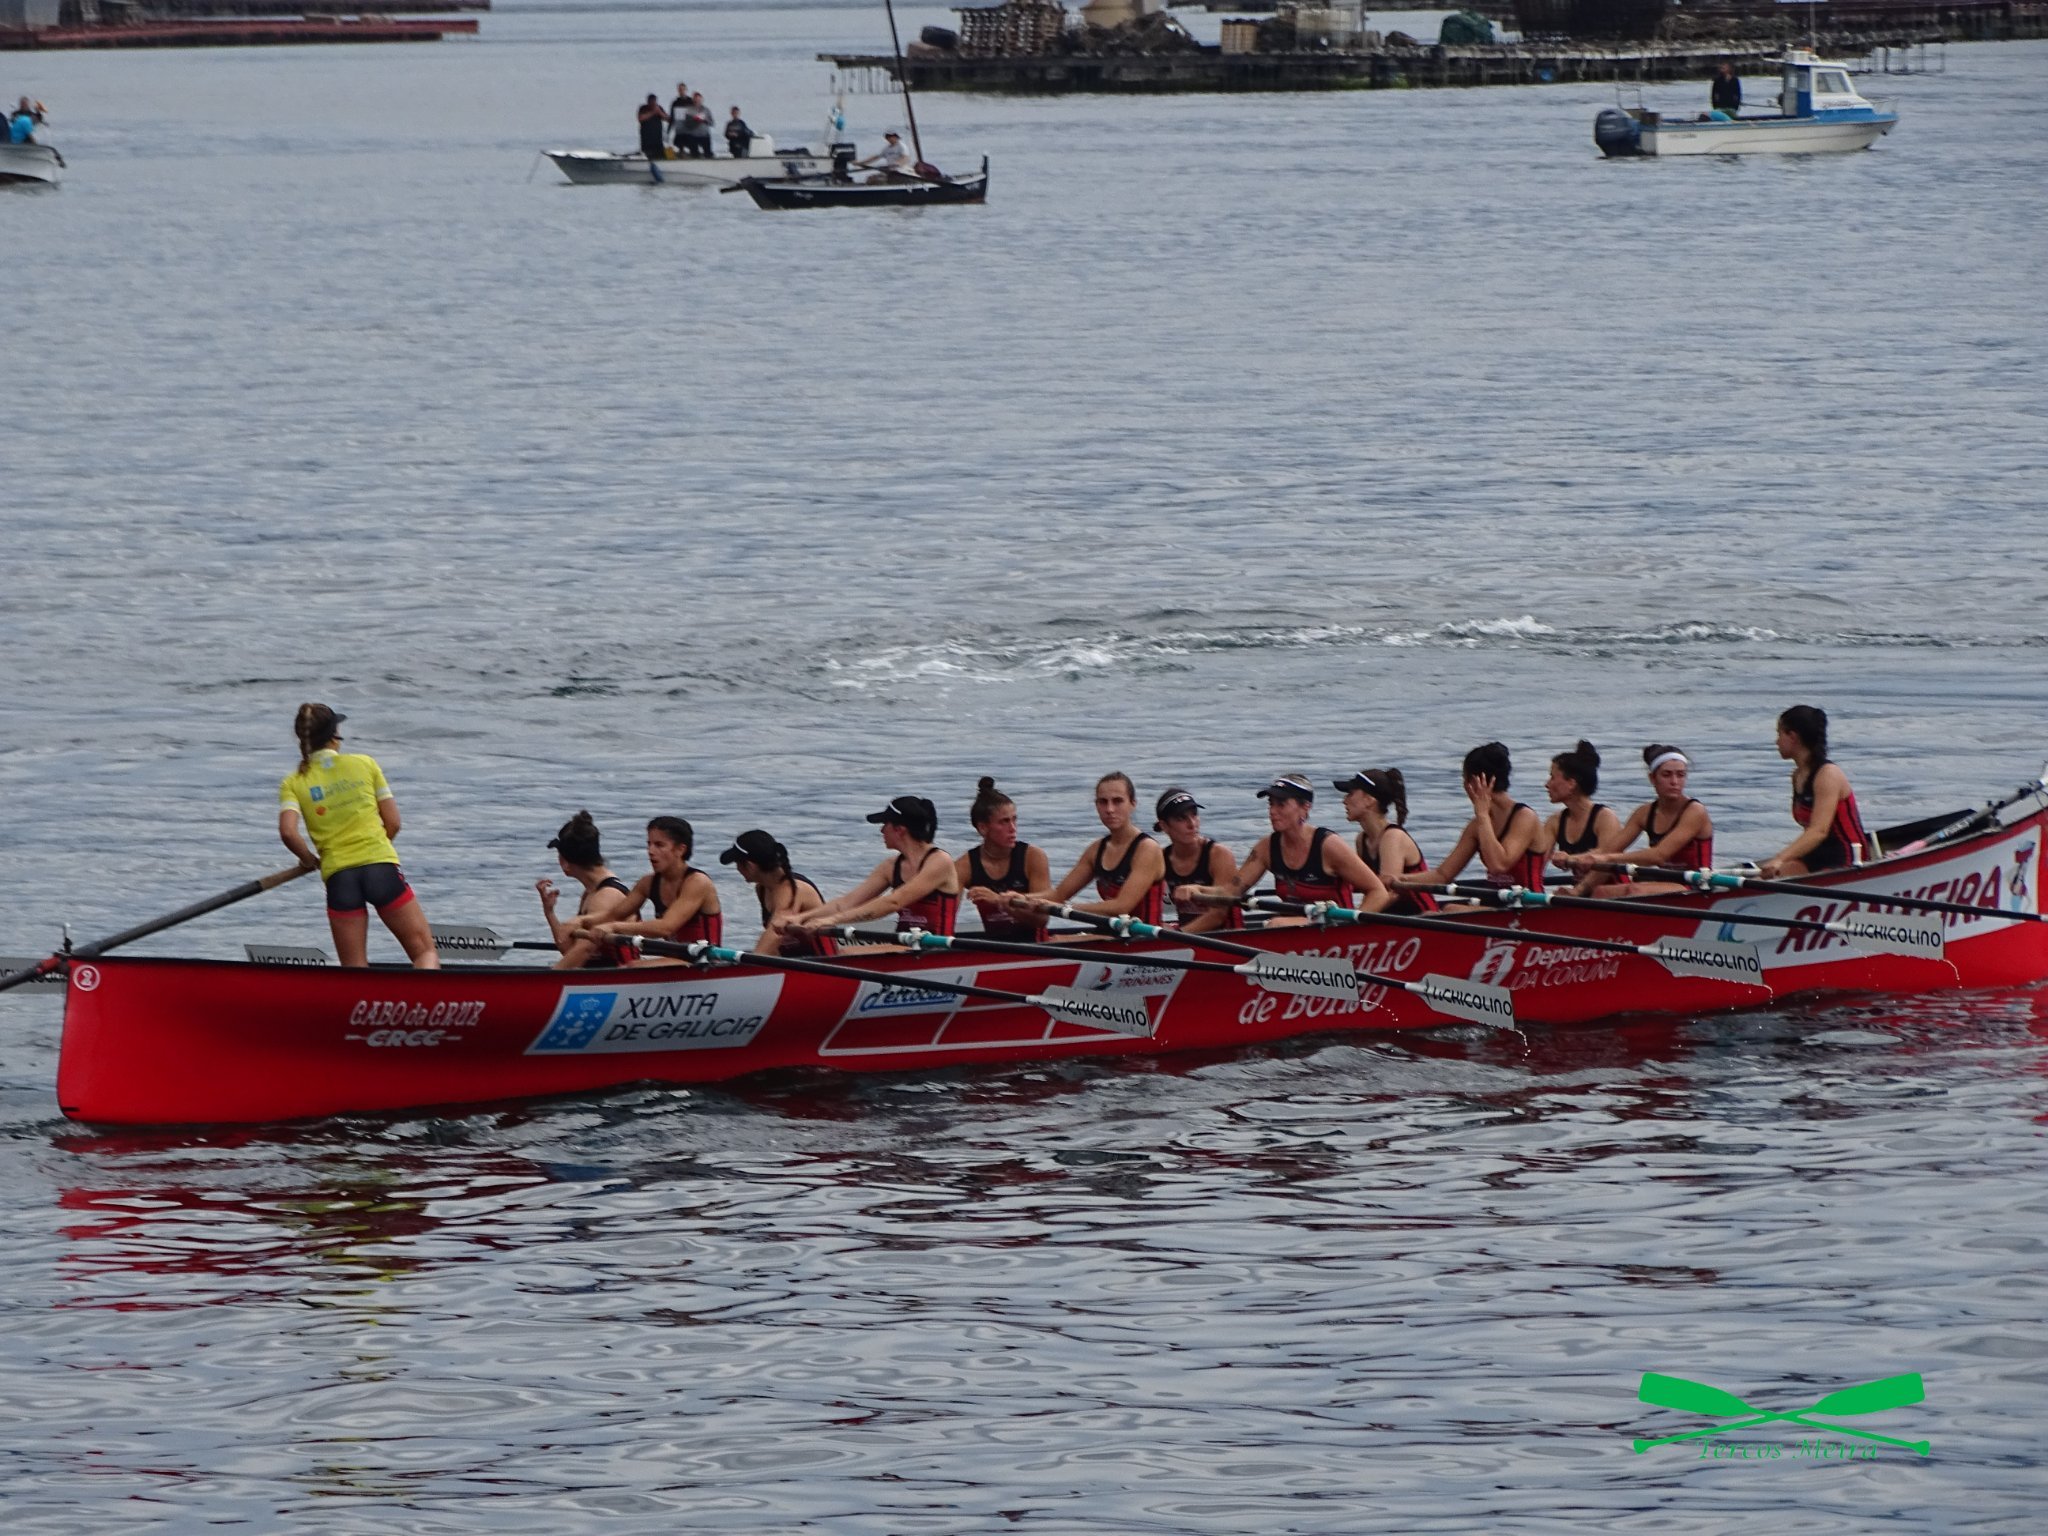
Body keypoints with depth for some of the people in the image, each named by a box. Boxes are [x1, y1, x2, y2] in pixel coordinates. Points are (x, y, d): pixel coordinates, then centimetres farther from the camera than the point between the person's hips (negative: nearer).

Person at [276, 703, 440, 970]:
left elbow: (288, 832, -10)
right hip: (382, 867, -1)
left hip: (338, 877, 1)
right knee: (425, 952, 2)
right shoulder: (365, 764, 8)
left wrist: (309, 860, 9)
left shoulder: (293, 783, 6)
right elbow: (393, 822, 8)